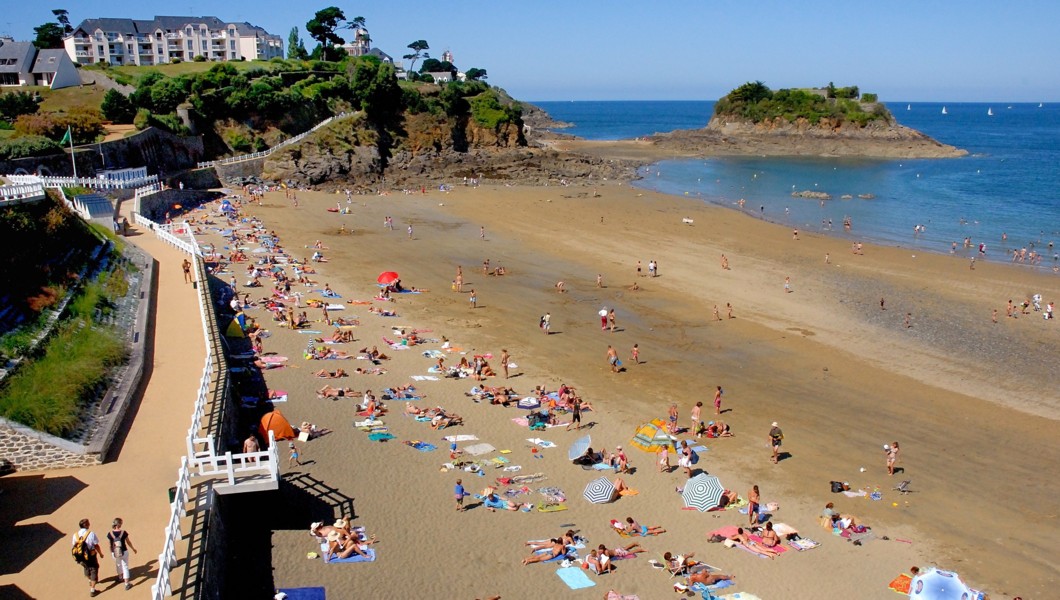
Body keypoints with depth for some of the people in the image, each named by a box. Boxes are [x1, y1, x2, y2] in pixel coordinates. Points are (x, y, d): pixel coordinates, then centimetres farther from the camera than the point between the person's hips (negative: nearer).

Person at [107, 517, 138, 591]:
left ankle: (120, 577, 52)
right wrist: (133, 549, 12)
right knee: (125, 567, 9)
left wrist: (111, 552, 16)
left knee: (118, 565, 28)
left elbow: (110, 545, -2)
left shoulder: (110, 534, -13)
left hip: (115, 553, 2)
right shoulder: (123, 533, -18)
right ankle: (127, 583, 9)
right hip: (124, 552, -2)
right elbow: (128, 542, -5)